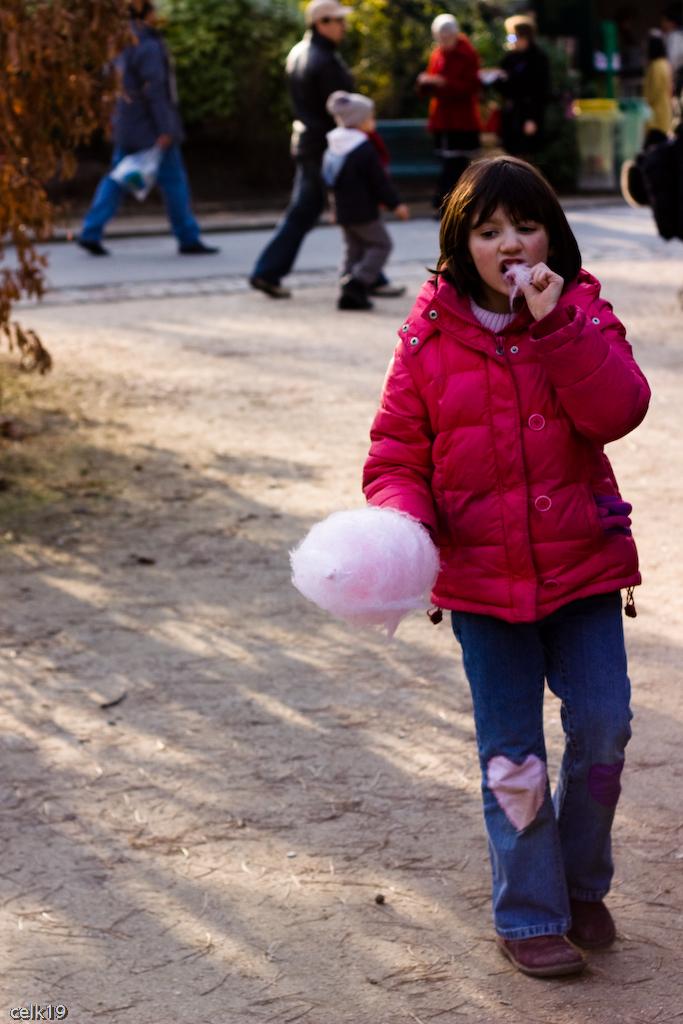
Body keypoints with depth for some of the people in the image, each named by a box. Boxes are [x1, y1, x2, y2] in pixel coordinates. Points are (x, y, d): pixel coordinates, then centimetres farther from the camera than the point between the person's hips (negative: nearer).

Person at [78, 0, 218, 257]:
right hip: (151, 128, -8)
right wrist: (165, 129, -20)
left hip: (127, 127, 8)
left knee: (116, 180, 9)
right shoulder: (149, 47, -17)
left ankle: (90, 233, 1)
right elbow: (154, 89, -21)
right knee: (174, 181, 1)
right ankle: (188, 239, 8)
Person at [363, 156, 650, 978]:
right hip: (482, 578, -1)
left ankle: (581, 884, 24)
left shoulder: (581, 315, 0)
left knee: (603, 725, -1)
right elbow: (396, 455, 1)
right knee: (511, 754, 5)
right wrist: (405, 519, -18)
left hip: (581, 567, 1)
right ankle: (529, 916, 19)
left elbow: (617, 411, -17)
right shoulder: (430, 340, -2)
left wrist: (555, 324, -24)